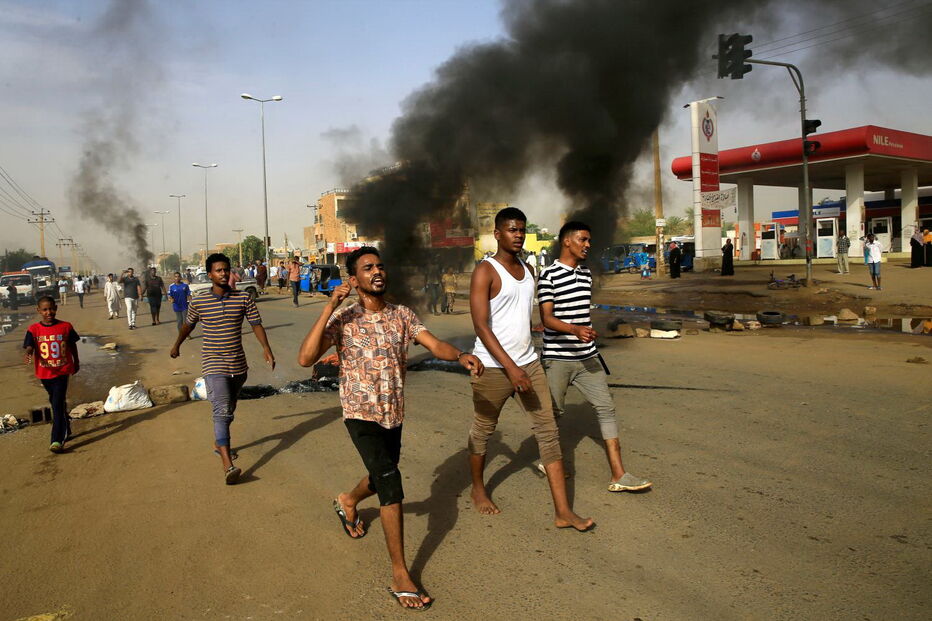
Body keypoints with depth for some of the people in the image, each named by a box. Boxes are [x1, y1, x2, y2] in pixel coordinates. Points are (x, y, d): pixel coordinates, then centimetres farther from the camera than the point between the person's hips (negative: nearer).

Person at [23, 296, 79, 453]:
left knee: (58, 405, -11)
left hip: (62, 371, -3)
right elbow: (29, 347, -14)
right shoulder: (34, 330, -5)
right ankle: (66, 430, 39)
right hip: (44, 373, 3)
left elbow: (72, 346, 7)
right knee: (55, 404, 19)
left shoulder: (66, 327, -6)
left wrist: (76, 363, 16)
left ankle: (57, 440, -12)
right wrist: (29, 354, -38)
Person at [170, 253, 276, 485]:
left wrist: (266, 348, -17)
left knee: (229, 409, 20)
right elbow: (188, 324, 14)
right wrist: (176, 345, 28)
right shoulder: (198, 302, -3)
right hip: (214, 364, -3)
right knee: (222, 411, -16)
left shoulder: (243, 298, -1)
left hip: (238, 364, 4)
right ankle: (228, 465, -23)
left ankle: (219, 443, 44)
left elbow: (256, 324, -3)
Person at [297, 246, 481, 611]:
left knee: (382, 478, 24)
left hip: (393, 414, 6)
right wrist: (329, 308, -28)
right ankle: (400, 575, -7)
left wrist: (461, 356, -34)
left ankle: (348, 502, 59)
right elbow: (305, 359, -24)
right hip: (361, 415, -5)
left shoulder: (402, 315, 0)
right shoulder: (343, 320, -12)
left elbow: (435, 345, -12)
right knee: (391, 483, -17)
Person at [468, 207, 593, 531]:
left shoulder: (528, 270, 11)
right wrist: (510, 367, -25)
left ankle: (563, 511, 3)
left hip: (528, 363, 6)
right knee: (483, 431, 11)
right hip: (493, 367, -6)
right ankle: (478, 489, 37)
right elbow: (481, 326, -19)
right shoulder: (485, 272, -12)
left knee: (548, 431, 0)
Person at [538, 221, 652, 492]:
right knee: (554, 411, 8)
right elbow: (546, 318, -17)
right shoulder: (549, 275, -10)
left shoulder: (586, 274, 13)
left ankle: (618, 476, 0)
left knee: (606, 408, -1)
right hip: (558, 358, -6)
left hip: (587, 356, 6)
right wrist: (575, 330, -33)